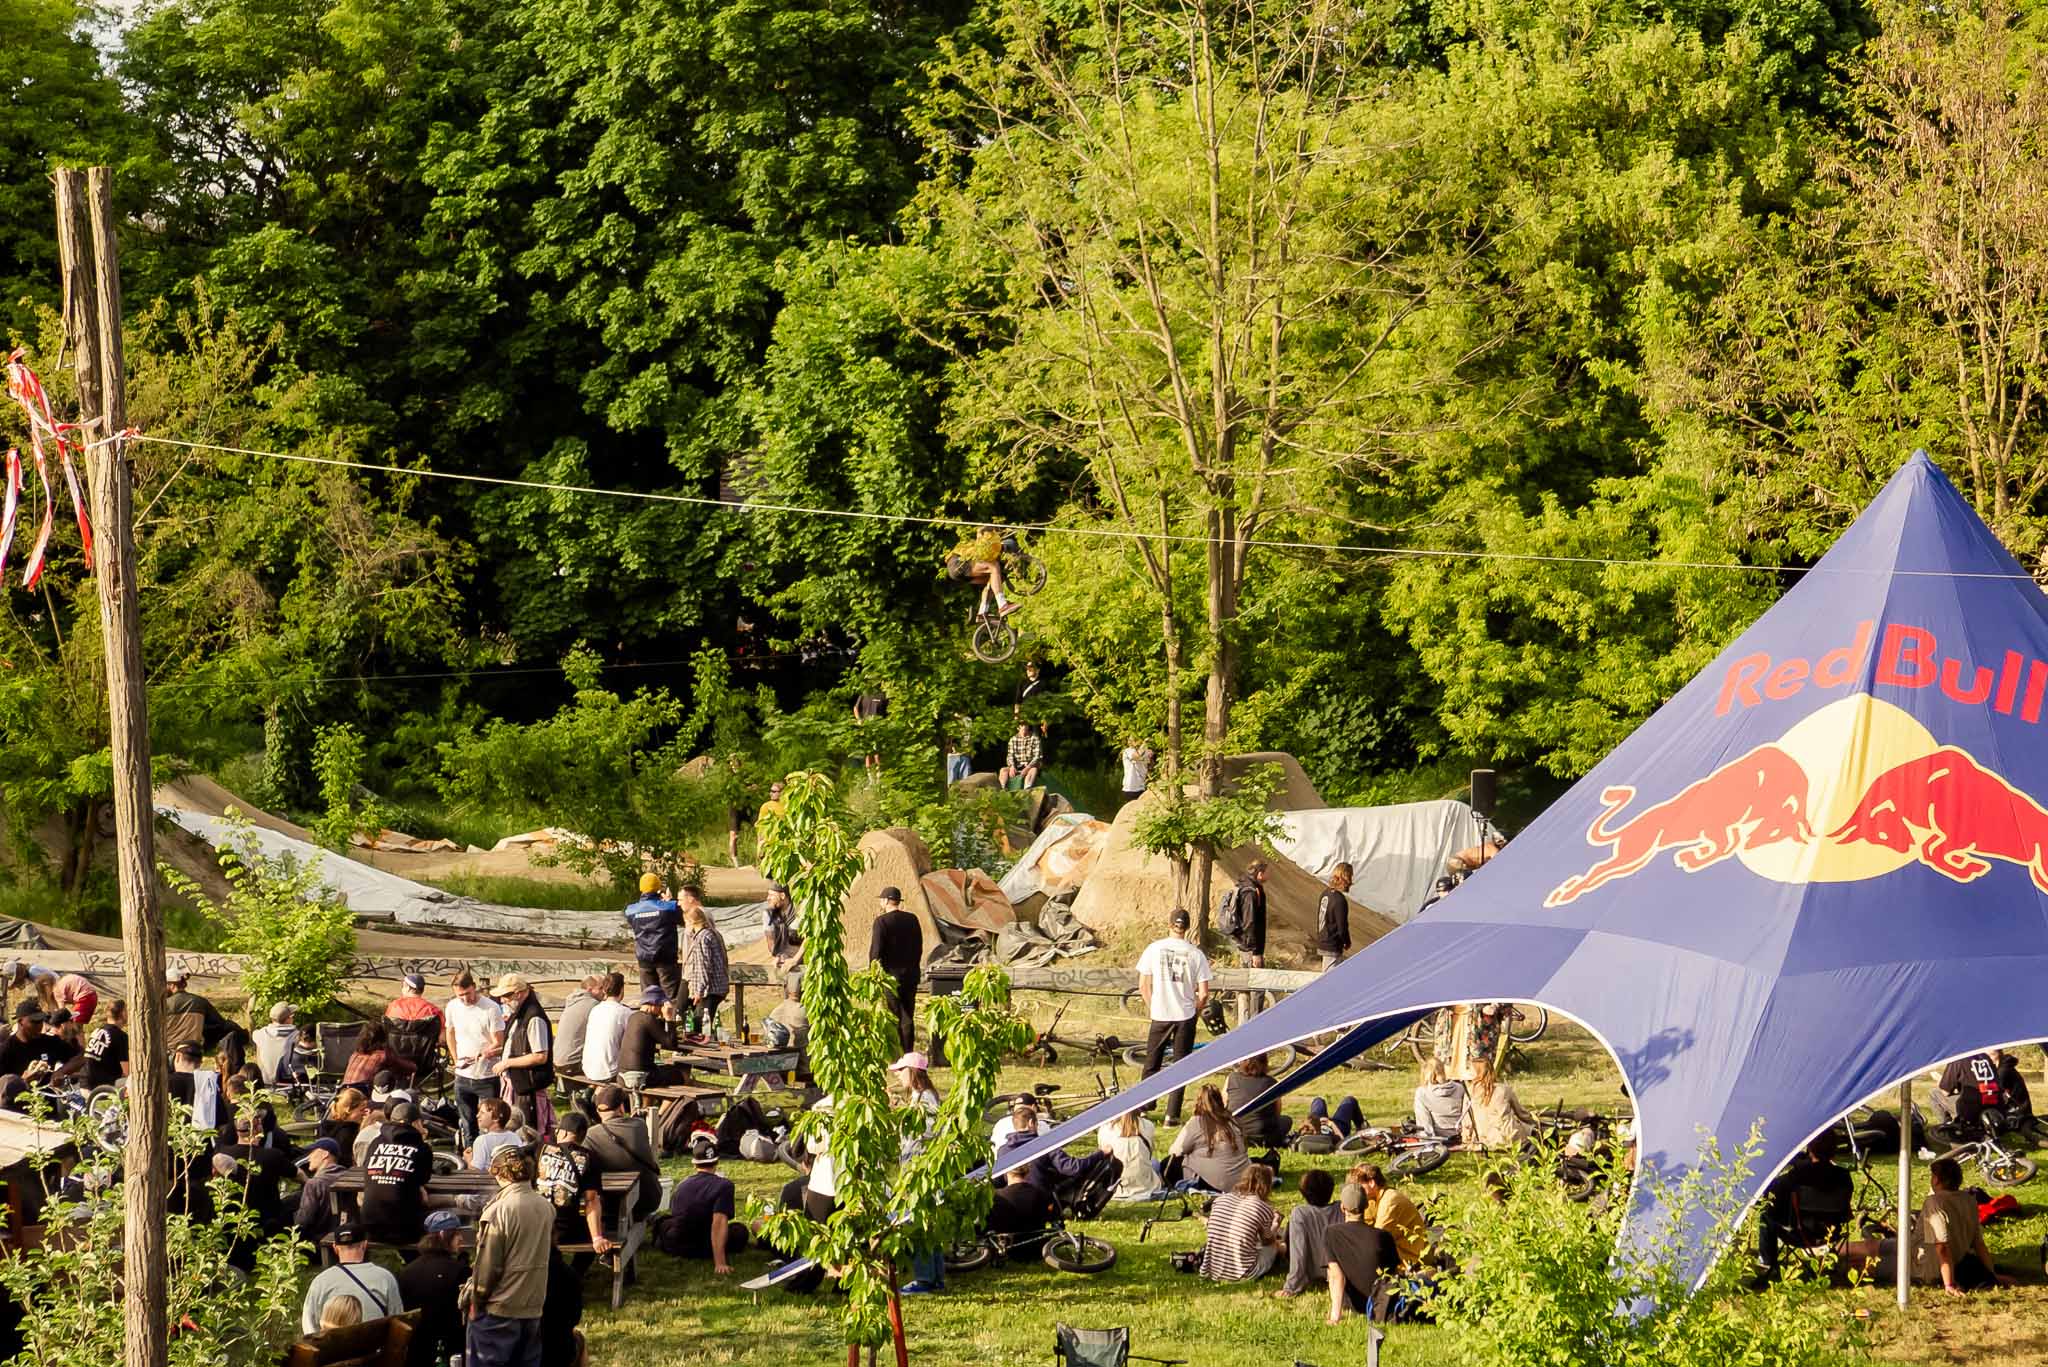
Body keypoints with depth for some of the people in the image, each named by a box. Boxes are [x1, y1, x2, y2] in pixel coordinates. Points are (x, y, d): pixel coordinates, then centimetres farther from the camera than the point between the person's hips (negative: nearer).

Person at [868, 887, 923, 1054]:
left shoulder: (882, 921, -11)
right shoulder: (912, 920, 7)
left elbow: (876, 950, -13)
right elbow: (919, 947, 12)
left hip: (890, 973, -6)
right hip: (910, 974, 6)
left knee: (893, 1018, -4)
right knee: (908, 1017, 12)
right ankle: (909, 1054, 14)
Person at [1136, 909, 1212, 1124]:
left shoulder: (1154, 948, -5)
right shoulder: (1195, 953, -7)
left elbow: (1143, 986, -2)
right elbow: (1203, 994, -7)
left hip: (1160, 1016, 1)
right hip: (1186, 1017, -1)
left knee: (1151, 1065, 15)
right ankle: (1172, 1114, 4)